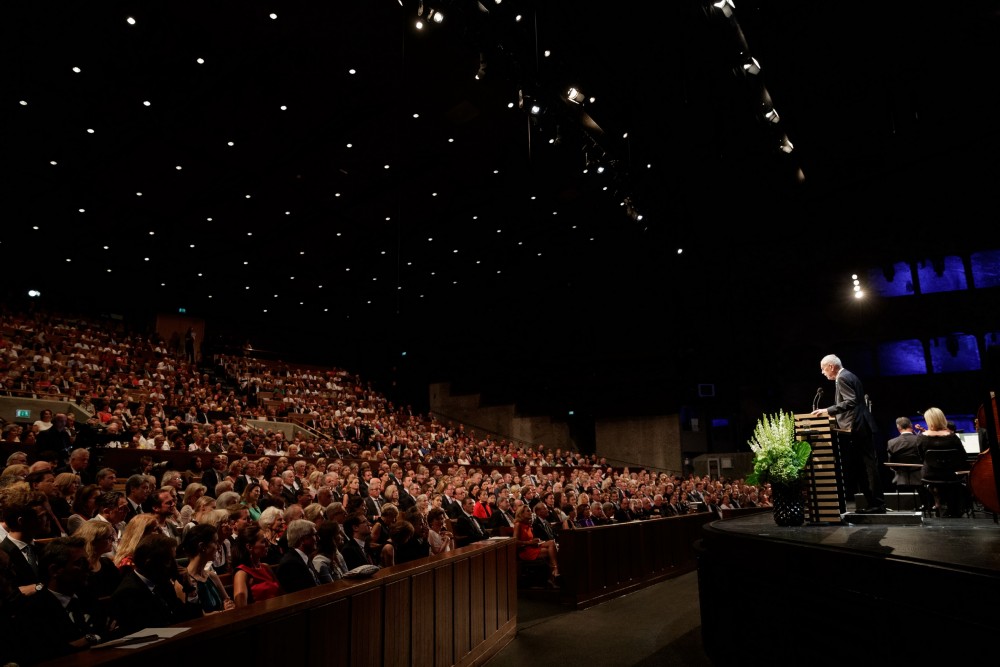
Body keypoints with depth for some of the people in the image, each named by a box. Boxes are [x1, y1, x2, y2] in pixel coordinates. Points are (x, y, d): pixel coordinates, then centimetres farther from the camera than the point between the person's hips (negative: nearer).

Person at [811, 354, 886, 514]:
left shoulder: (842, 378, -11)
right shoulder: (849, 376, 20)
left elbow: (851, 401, -21)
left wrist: (828, 411, -21)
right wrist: (833, 413, 24)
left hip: (857, 428, -10)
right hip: (862, 427, 10)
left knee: (867, 466, -6)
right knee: (866, 466, 10)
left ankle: (877, 504, -2)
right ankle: (875, 503, 14)